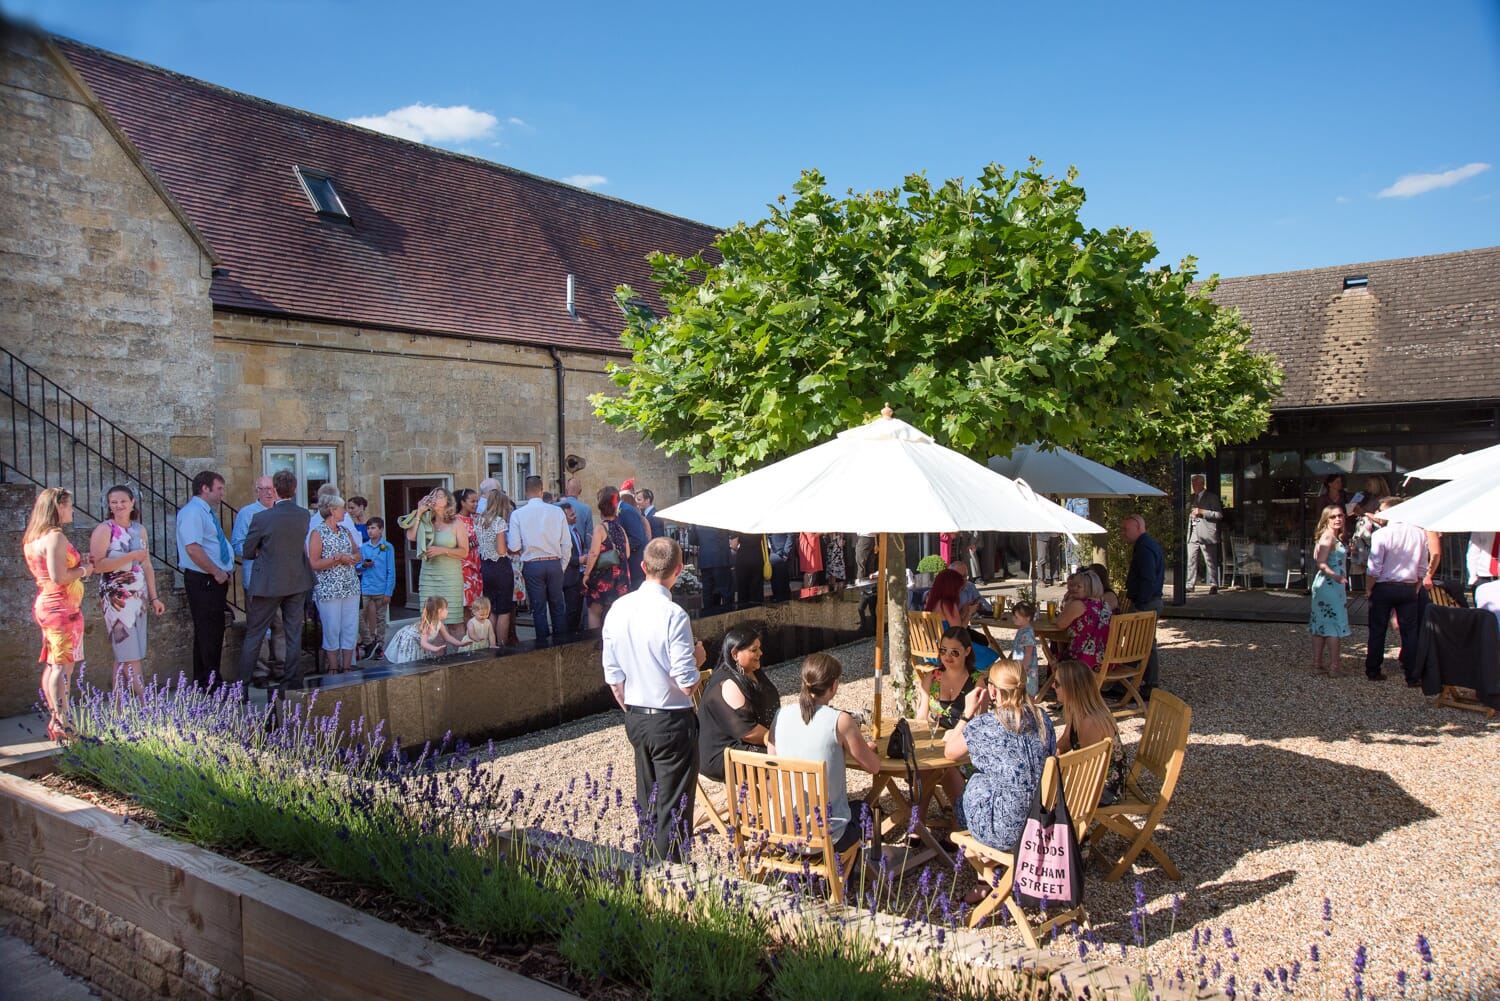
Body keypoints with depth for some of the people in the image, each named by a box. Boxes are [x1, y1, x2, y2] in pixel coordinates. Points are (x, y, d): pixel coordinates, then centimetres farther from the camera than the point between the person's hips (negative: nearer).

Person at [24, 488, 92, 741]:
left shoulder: (32, 538, 13)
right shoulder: (55, 537, -17)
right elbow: (59, 577, -23)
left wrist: (78, 565, 14)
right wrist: (83, 570, -7)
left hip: (45, 605, 10)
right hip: (62, 607, -10)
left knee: (52, 664, 13)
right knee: (63, 665, -8)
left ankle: (54, 720, 19)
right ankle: (62, 724, -8)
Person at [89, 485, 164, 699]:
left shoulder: (139, 530, 12)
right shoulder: (104, 529, -5)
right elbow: (97, 565, -16)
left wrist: (154, 597, 13)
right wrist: (132, 556, -18)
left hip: (139, 596, 6)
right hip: (117, 598, -6)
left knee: (123, 656, 8)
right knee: (130, 654, -6)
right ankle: (144, 700, -5)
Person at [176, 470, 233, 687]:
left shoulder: (207, 512, 18)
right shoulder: (192, 512, -14)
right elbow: (193, 549, -24)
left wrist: (223, 572, 12)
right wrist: (217, 573, -18)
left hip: (215, 580, 10)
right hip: (203, 582, -10)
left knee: (214, 630, 14)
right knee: (207, 632, -5)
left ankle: (203, 681, 24)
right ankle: (209, 683, 2)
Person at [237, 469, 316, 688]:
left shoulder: (261, 518, -17)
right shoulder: (304, 516, -5)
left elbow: (248, 552, -6)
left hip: (267, 584, -4)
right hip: (297, 582, 4)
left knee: (253, 635, 8)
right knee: (293, 635, 11)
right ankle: (293, 680, 16)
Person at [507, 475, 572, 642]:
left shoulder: (518, 514, -5)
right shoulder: (557, 512, -2)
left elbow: (514, 547, -8)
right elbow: (567, 544, 0)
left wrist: (505, 535, 13)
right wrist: (561, 568, 11)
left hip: (532, 566, -1)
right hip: (554, 564, 1)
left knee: (538, 609, 7)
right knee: (558, 606, 12)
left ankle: (543, 643, 11)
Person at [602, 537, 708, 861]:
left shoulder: (618, 609, -2)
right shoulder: (673, 615, -21)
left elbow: (613, 677, 5)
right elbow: (688, 685, -20)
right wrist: (697, 657, -1)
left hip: (635, 719, 7)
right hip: (671, 721, -6)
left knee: (646, 801, 20)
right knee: (673, 807, 5)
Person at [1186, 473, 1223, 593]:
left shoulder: (1212, 497, 0)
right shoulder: (1192, 497, 20)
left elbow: (1219, 515, -7)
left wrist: (1202, 512, -14)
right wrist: (1190, 513, 10)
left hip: (1206, 535, -6)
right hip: (1193, 534, 6)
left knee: (1210, 562, -3)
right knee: (1191, 561, 3)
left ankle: (1213, 586, 2)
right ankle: (1190, 584, 7)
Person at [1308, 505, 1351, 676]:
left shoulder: (1335, 537, 15)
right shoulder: (1328, 537, -14)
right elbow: (1321, 563, -23)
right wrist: (1337, 577, -25)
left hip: (1325, 585, 10)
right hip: (1330, 585, -10)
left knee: (1321, 625, 11)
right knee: (1334, 625, -6)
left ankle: (1317, 663, 16)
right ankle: (1333, 667, -4)